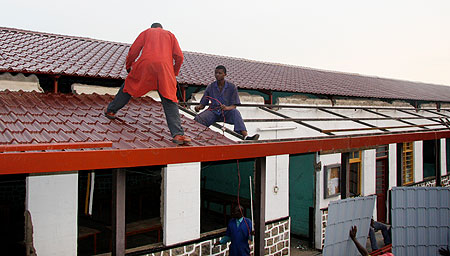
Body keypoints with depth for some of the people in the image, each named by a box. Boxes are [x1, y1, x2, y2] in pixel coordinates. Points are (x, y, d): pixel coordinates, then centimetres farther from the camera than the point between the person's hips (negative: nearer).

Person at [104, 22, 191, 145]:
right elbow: (179, 56, 15)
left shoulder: (146, 32, 26)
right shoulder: (170, 34, 28)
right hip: (165, 66, 0)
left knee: (128, 86, 23)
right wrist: (175, 72, 28)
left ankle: (111, 110, 35)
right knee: (170, 102, -5)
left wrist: (128, 66, 28)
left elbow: (133, 50, 14)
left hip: (145, 64, 0)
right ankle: (178, 134, -17)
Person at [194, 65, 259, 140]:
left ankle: (245, 136, -50)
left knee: (235, 112, -35)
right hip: (213, 111, 2)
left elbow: (234, 106, -3)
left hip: (226, 112, -1)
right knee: (198, 118, -29)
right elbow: (203, 103, 10)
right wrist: (199, 107, -14)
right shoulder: (210, 87, 7)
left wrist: (227, 108, -25)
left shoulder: (232, 87, 2)